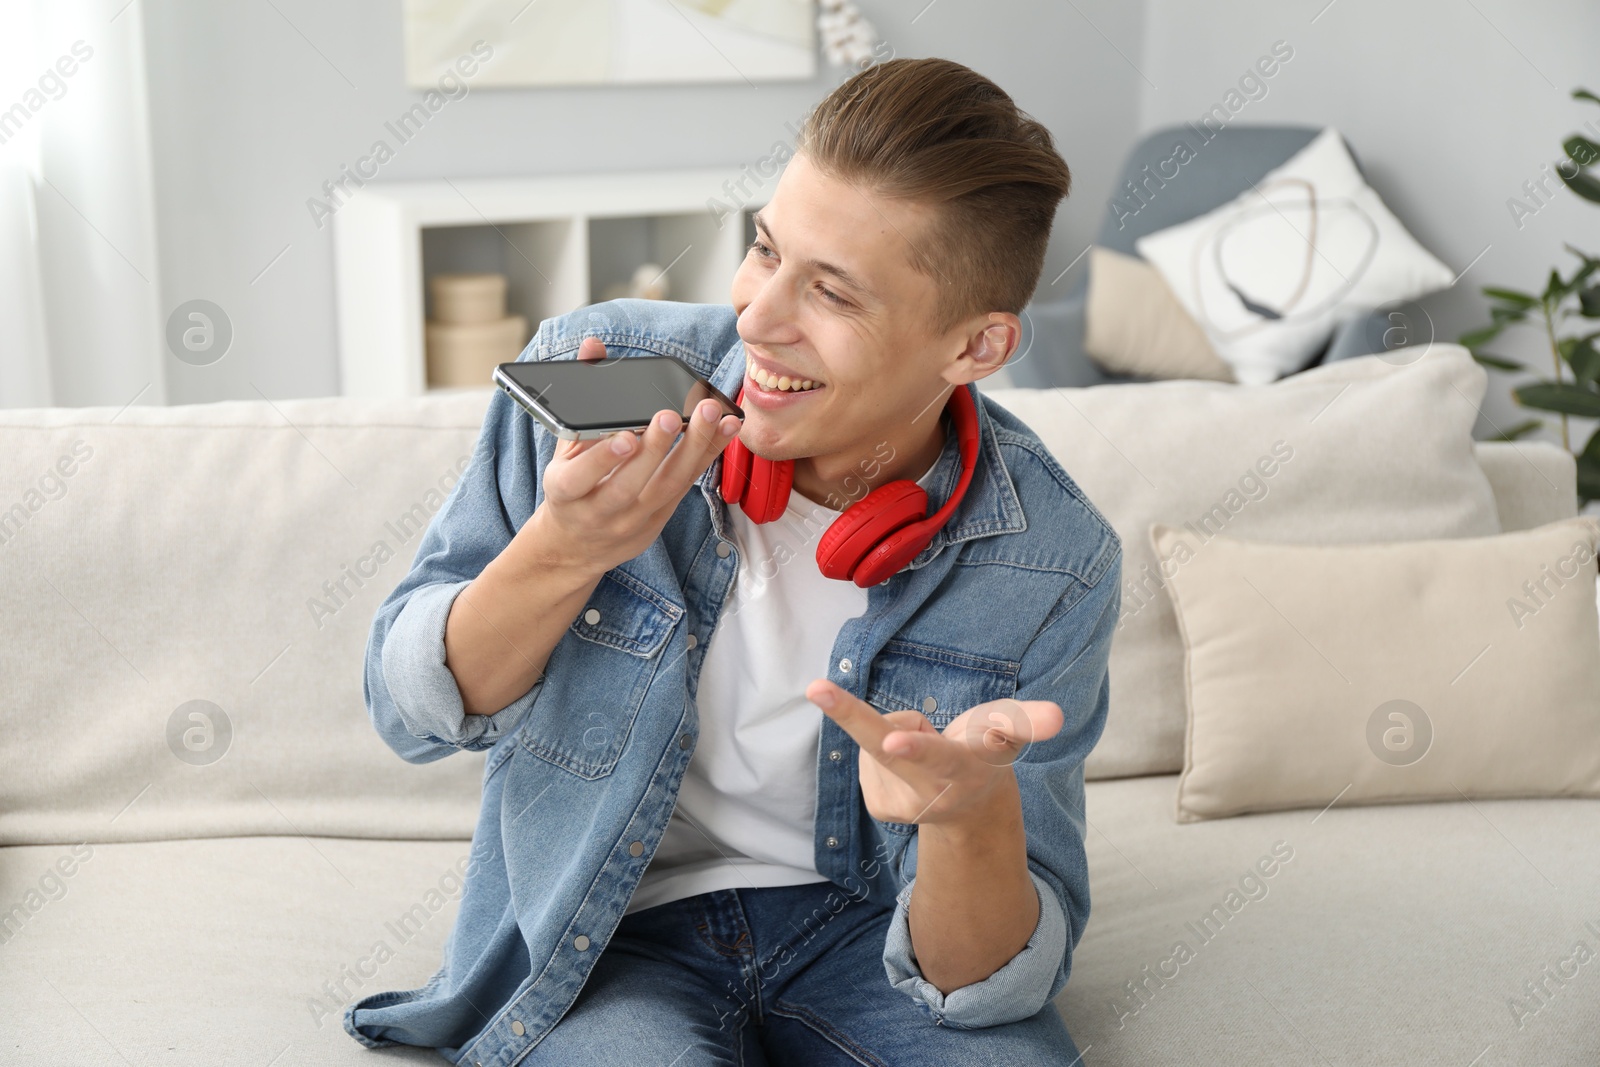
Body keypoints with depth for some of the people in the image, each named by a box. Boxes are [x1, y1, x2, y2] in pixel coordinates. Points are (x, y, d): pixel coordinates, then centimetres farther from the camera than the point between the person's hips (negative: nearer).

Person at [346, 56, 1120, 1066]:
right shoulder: (601, 374, -15)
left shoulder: (1054, 565, -15)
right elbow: (411, 711, -7)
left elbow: (992, 980, -14)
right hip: (609, 934, 0)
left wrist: (972, 817, -37)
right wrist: (561, 555, -27)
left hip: (864, 925, 1)